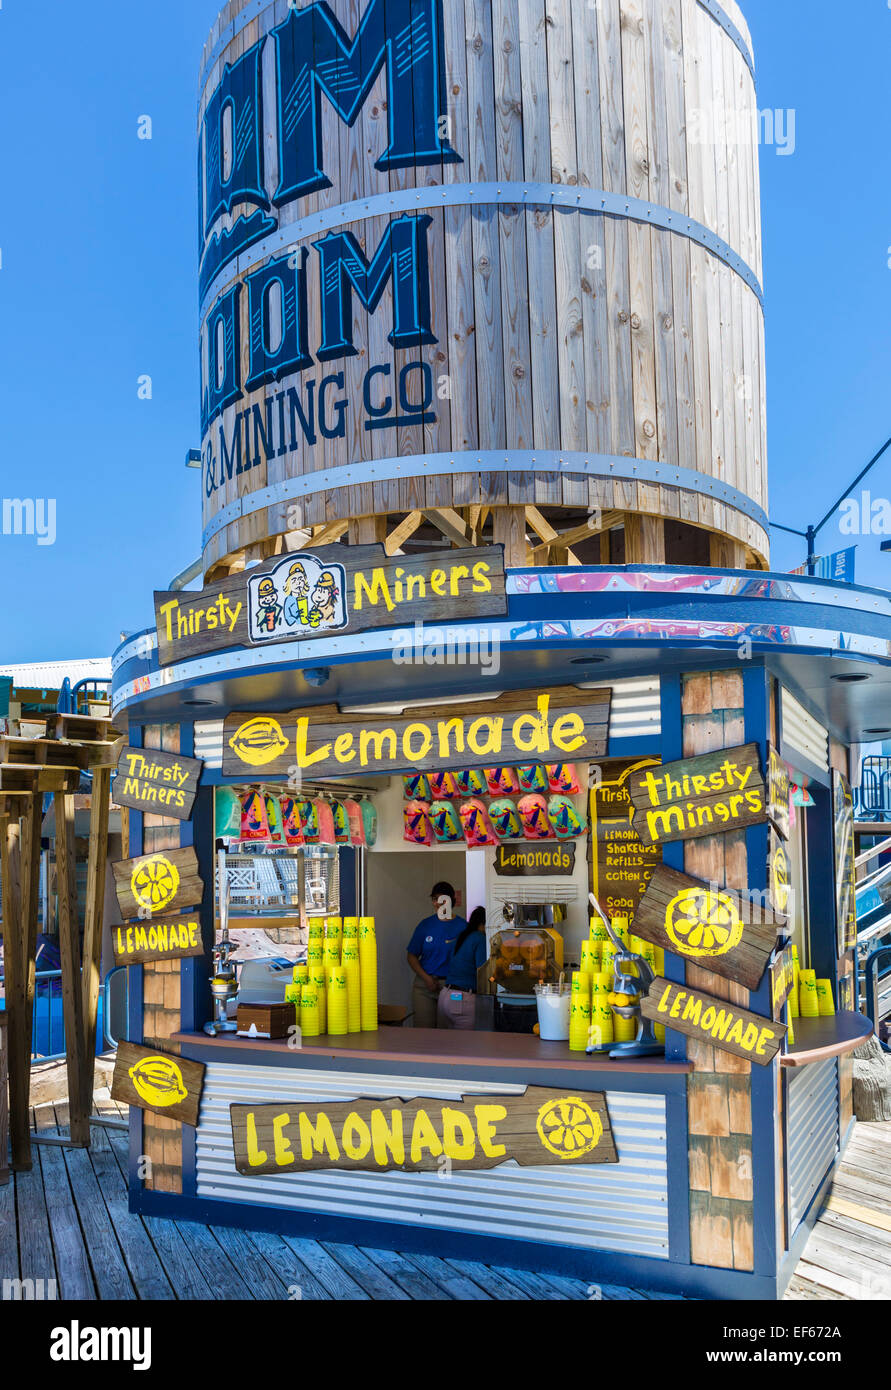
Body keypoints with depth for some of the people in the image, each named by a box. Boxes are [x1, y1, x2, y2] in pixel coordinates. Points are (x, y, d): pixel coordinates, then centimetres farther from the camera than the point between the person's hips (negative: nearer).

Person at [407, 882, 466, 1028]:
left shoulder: (463, 926, 1)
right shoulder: (425, 925, 6)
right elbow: (412, 956, 9)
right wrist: (426, 978, -4)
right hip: (425, 985, 1)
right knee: (424, 1028, -2)